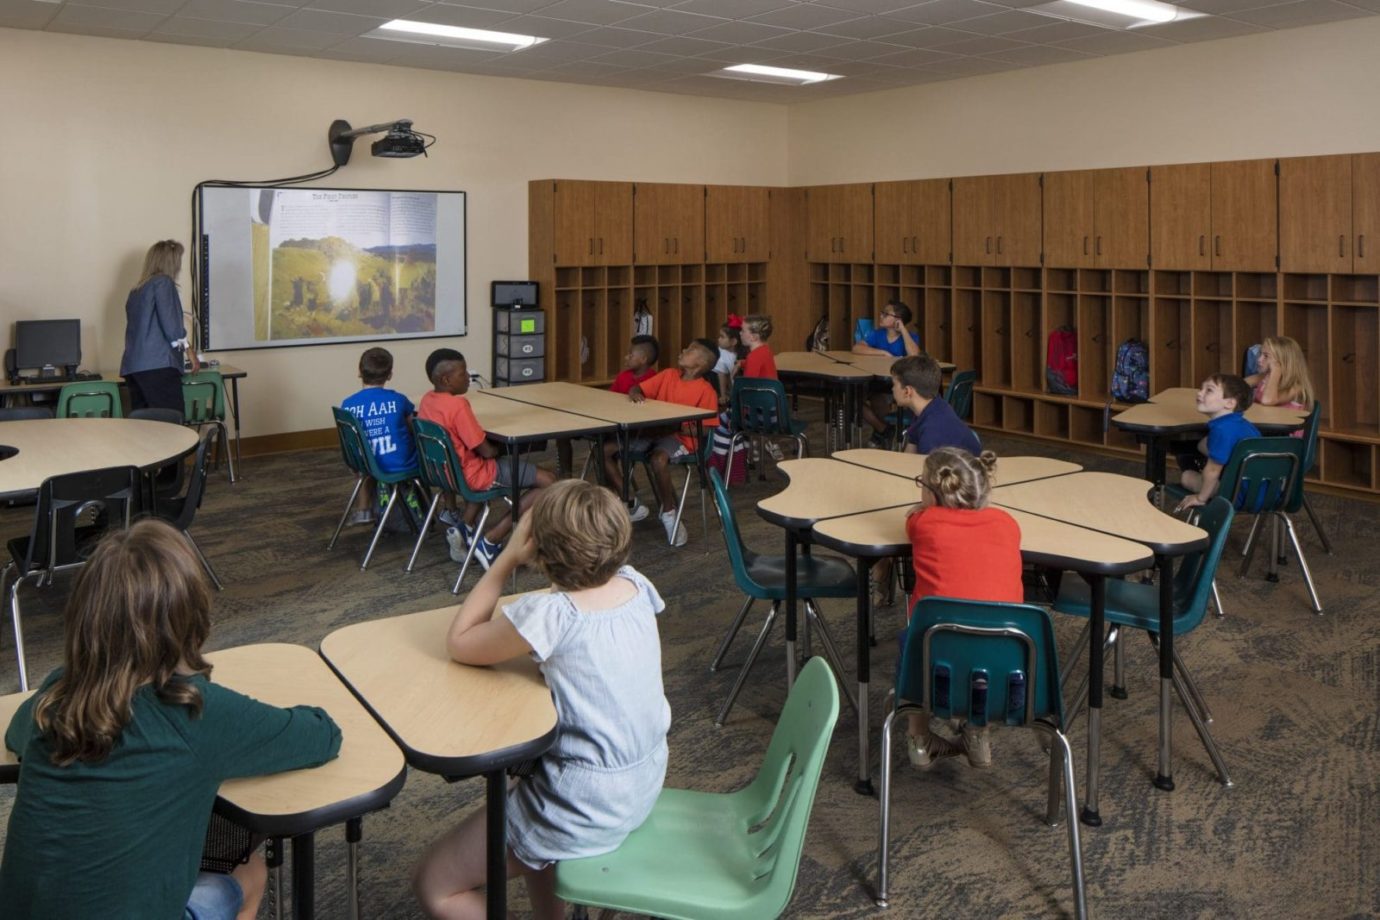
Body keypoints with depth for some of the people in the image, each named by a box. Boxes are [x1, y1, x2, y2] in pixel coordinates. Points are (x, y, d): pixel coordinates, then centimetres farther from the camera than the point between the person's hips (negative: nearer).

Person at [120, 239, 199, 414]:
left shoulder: (137, 290, 22)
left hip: (133, 366, 8)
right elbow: (170, 323, -10)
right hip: (157, 365, -8)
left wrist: (182, 347, 34)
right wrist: (187, 348, 3)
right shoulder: (163, 282, 0)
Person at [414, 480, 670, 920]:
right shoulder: (636, 585, -6)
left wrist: (507, 558, -10)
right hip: (646, 782, 7)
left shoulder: (550, 613, -25)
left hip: (589, 808, -7)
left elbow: (459, 644, -10)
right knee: (526, 781, 35)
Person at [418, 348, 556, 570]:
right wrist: (498, 449, 2)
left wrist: (490, 448, 7)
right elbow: (486, 451, -20)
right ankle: (489, 541, -6)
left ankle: (464, 528, 21)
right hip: (472, 475, -9)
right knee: (548, 482, -6)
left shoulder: (426, 400, 2)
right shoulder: (457, 405, -24)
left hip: (445, 471, 9)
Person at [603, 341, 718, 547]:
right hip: (651, 431, 6)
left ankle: (669, 512, -13)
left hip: (679, 437, -6)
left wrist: (674, 425, -20)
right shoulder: (668, 375, 11)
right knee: (605, 449, -10)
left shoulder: (706, 391, -6)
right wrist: (634, 393, -12)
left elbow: (703, 429, -11)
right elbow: (638, 388, 12)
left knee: (659, 460, -40)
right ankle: (631, 505, 4)